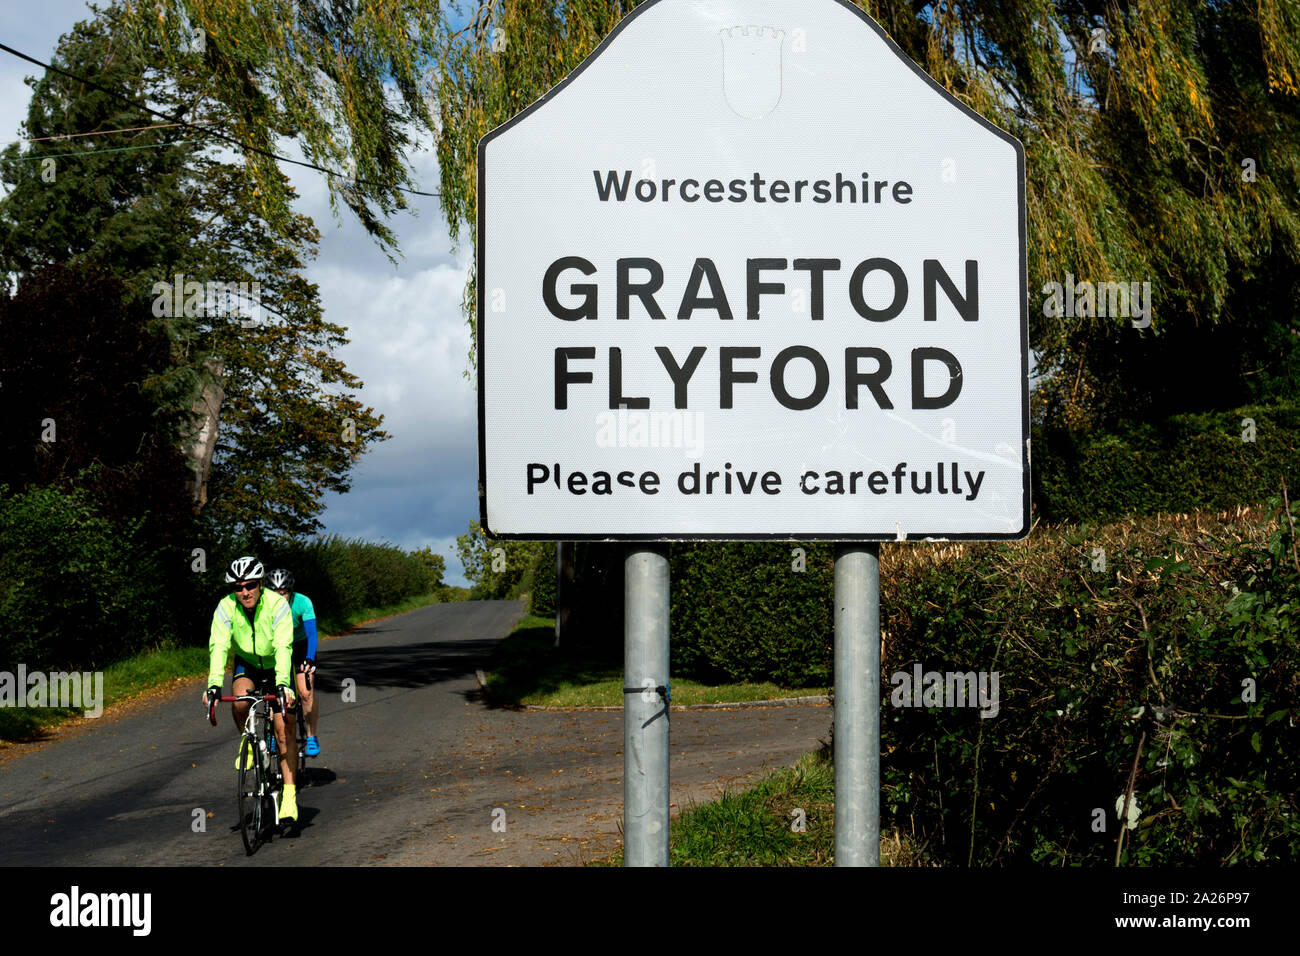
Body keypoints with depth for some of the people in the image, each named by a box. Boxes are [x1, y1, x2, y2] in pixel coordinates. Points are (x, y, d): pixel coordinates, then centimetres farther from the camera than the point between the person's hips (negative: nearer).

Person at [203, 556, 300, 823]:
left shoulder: (277, 604, -27)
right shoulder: (226, 607, -21)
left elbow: (283, 648, -35)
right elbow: (218, 647, -30)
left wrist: (283, 684, -49)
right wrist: (214, 685, -43)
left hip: (275, 666, -2)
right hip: (246, 664, 2)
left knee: (284, 730, -12)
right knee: (240, 700, -31)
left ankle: (289, 795, -8)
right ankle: (248, 742, 0)